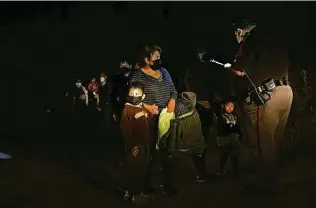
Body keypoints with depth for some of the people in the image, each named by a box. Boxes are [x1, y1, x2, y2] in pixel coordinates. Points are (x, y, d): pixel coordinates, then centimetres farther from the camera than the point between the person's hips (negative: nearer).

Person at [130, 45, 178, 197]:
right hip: (149, 121, -5)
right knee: (148, 154, 5)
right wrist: (147, 107, -22)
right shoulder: (138, 75, -8)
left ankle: (168, 185, 22)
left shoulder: (163, 71, 11)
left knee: (167, 152, 11)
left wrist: (172, 101, -4)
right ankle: (147, 186, 20)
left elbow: (173, 90, 15)